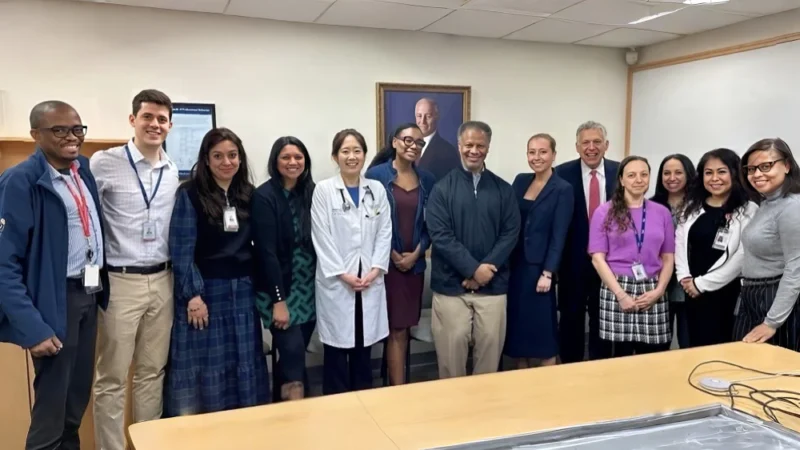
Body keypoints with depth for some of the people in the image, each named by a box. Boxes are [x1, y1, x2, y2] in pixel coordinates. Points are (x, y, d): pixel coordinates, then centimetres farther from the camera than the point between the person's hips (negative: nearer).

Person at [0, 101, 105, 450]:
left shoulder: (83, 168, 5)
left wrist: (98, 285, 6)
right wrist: (32, 327, -21)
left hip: (88, 293, 7)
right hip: (55, 300, -6)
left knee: (79, 395, 19)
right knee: (52, 403, 7)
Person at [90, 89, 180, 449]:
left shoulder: (173, 172, 8)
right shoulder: (104, 163, -7)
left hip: (162, 281, 5)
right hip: (120, 282, -4)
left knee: (152, 373, 14)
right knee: (111, 378, 5)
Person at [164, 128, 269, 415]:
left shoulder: (249, 195, 6)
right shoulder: (189, 195, -7)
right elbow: (181, 249, -11)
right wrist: (193, 294, -15)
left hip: (241, 291, 5)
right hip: (203, 290, -4)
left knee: (242, 365, 12)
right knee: (202, 366, 4)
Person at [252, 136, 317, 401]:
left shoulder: (310, 193, 5)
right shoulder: (264, 196, -11)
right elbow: (267, 252, -15)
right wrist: (278, 300, -17)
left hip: (308, 288, 5)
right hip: (279, 289, -5)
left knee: (294, 355, 11)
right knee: (293, 353, -10)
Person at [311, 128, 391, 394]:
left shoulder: (377, 189, 7)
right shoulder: (323, 190, -3)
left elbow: (385, 233, 4)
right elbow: (322, 237, -7)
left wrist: (375, 270, -7)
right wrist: (342, 274, -11)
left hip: (370, 280, 3)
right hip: (335, 281, -3)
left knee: (364, 350, 12)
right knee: (336, 349, 4)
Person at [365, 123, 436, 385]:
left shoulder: (427, 179, 8)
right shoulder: (376, 175, -6)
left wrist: (416, 253, -4)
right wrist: (393, 255, -7)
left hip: (415, 262, 4)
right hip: (385, 262, -4)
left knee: (403, 327, 11)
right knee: (397, 329, -2)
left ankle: (393, 382, 26)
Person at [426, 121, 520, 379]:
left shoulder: (503, 189, 7)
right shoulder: (443, 188, 0)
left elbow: (511, 232, 1)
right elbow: (439, 235, -8)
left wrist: (487, 268, -11)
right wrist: (473, 268, -15)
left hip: (493, 285, 2)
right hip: (451, 285, -2)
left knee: (490, 348, 8)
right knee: (451, 350, 4)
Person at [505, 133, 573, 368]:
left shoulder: (563, 190, -5)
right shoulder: (520, 181, 9)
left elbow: (558, 236, -9)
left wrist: (547, 273, -15)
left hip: (539, 269, -5)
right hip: (514, 266, 5)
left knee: (542, 329, 2)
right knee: (518, 326, 10)